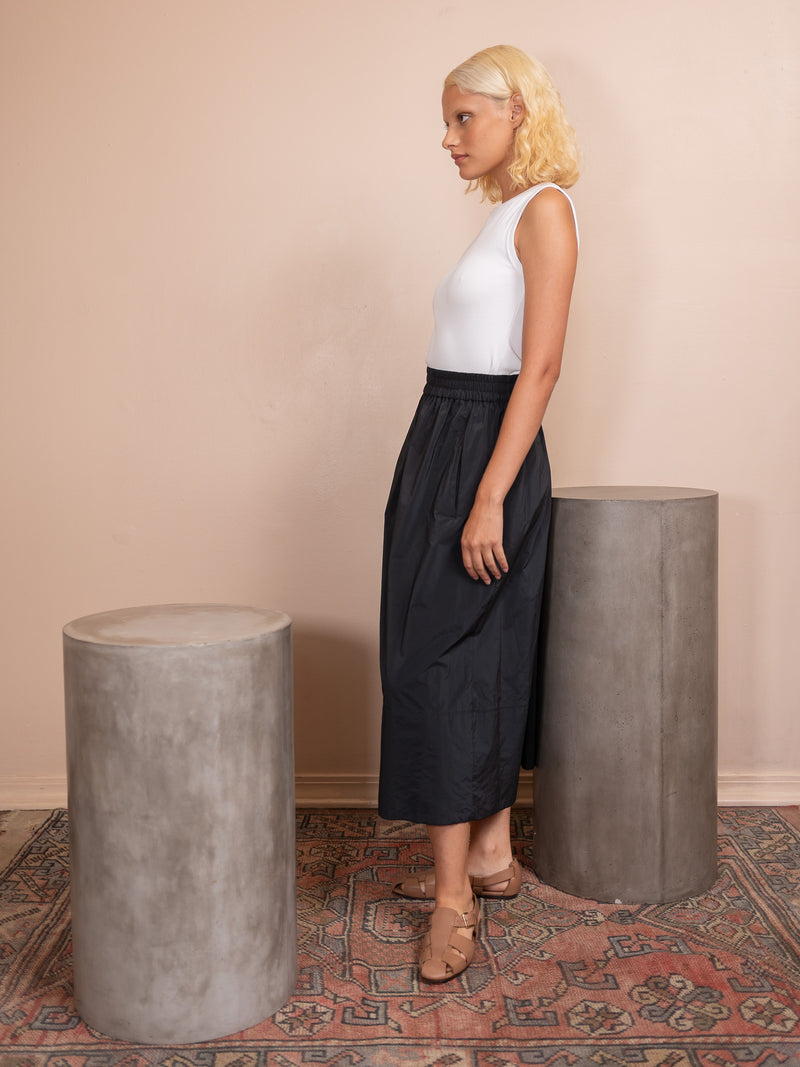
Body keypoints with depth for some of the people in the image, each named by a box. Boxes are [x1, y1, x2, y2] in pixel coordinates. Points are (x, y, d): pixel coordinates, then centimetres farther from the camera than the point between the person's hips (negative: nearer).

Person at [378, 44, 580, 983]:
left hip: (488, 450, -9)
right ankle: (490, 855, 22)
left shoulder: (544, 210, -10)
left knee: (442, 660, -8)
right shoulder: (500, 218, 17)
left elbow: (540, 368, -18)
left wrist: (489, 497, -22)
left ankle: (454, 897, 0)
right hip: (442, 446, 9)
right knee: (481, 658, 12)